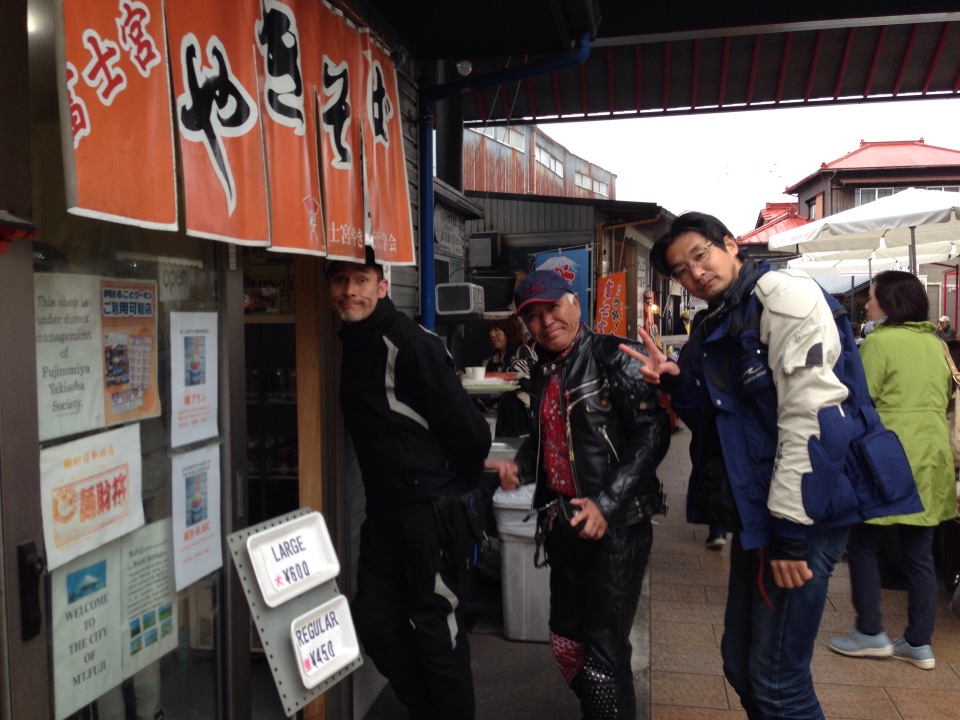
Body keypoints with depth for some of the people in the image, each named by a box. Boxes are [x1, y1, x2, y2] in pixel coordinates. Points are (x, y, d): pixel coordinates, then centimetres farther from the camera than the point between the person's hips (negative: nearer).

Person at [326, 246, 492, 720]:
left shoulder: (411, 343, -17)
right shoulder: (351, 344, 9)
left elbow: (462, 421, -18)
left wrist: (464, 485, -5)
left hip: (433, 507, -8)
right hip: (383, 507, 9)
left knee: (435, 627, 3)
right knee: (374, 620, 14)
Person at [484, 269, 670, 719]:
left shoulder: (613, 357, -9)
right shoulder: (543, 370, 12)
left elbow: (652, 434, -16)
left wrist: (607, 504, -22)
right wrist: (520, 466, 4)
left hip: (617, 524, -7)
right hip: (562, 522, 7)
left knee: (605, 649, -5)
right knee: (566, 637, 16)